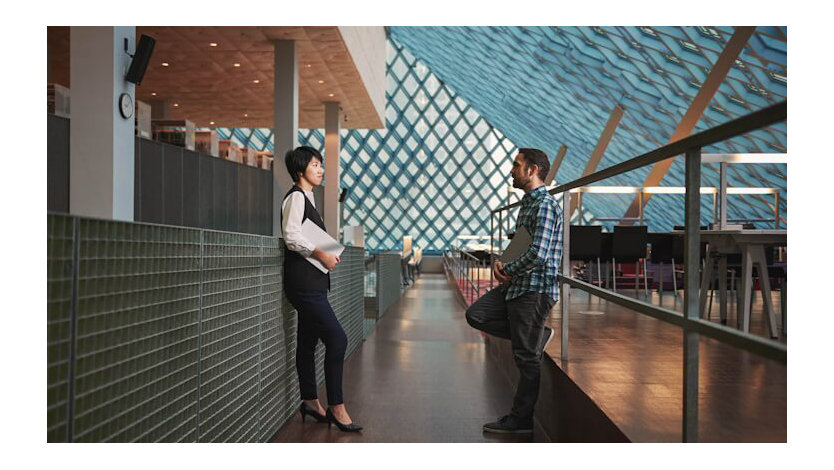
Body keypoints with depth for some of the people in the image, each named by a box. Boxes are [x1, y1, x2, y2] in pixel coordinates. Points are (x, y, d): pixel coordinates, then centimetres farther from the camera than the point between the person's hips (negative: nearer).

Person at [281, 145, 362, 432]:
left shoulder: (307, 198, 19)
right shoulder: (296, 197, -9)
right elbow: (292, 237, -20)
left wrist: (328, 254, 10)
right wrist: (322, 255, -17)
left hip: (312, 282, 10)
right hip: (304, 282, -10)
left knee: (308, 342, 14)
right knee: (336, 339, -12)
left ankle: (310, 402, 23)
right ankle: (336, 408, -5)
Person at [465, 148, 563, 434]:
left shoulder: (545, 205, -16)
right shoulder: (527, 203, 16)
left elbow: (538, 254, -26)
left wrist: (507, 270, -11)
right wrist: (502, 263, 4)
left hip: (535, 289, -10)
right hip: (517, 285, 10)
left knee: (527, 357, -1)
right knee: (476, 315, 9)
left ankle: (522, 420, 12)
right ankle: (537, 336, 14)